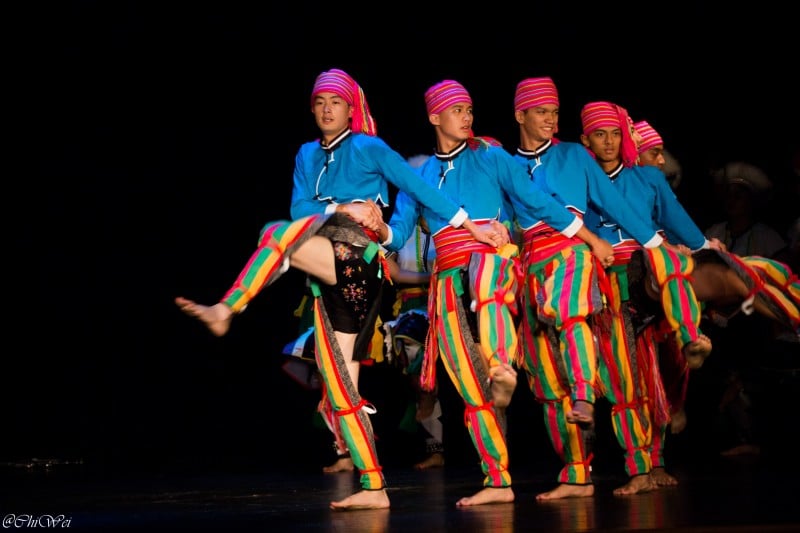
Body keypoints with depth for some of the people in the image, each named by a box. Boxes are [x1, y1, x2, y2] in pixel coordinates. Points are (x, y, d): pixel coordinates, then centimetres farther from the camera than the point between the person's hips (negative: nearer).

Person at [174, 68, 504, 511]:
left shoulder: (368, 148, 5)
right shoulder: (307, 155, 21)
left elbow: (419, 187, 1)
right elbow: (300, 209, 9)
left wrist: (470, 225, -4)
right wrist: (343, 209, -8)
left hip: (356, 255, -6)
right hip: (329, 278, 6)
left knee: (277, 235, -30)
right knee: (338, 386, 1)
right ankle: (373, 488, 4)